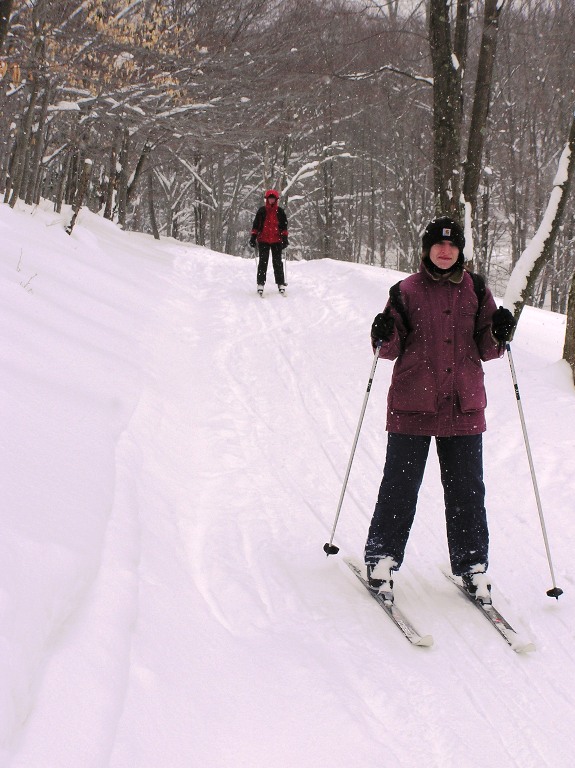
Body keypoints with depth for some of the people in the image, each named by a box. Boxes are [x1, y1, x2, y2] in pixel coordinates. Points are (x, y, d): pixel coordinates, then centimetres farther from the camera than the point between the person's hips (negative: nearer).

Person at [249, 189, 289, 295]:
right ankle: (260, 284, -2)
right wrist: (253, 237, 2)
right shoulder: (262, 211, 6)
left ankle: (281, 284, 5)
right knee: (263, 262, -2)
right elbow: (256, 225, 8)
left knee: (277, 262, 2)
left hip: (276, 240, 0)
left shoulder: (280, 212, 8)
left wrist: (285, 238, 1)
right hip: (263, 240, 0)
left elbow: (284, 226, 9)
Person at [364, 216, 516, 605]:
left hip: (464, 406, 2)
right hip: (413, 404, -1)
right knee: (400, 484, 2)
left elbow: (487, 349, 9)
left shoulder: (476, 290, 7)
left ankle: (472, 564, 17)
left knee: (467, 488, 5)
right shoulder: (406, 291, 2)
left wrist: (500, 333, -11)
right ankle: (383, 557, 16)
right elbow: (394, 349, 6)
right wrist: (384, 337, -15)